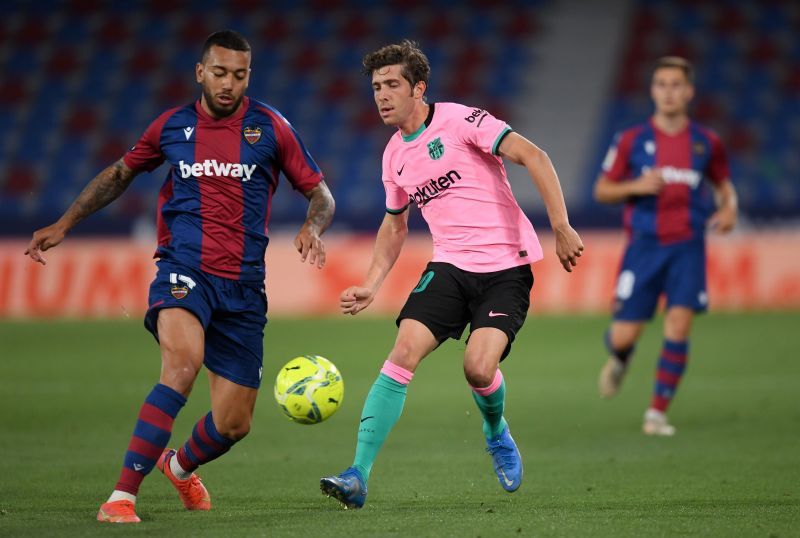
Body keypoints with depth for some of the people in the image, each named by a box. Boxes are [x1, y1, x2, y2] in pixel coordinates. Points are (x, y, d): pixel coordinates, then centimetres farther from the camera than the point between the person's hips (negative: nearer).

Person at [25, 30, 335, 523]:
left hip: (243, 287, 2)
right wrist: (64, 225, 20)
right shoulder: (172, 127, 7)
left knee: (234, 425, 3)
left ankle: (181, 465, 40)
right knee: (183, 364, -33)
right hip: (184, 271, -2)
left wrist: (312, 228, -15)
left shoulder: (270, 127, 3)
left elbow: (321, 195, 7)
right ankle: (122, 497, -32)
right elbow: (120, 174, 24)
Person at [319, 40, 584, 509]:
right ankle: (359, 475, -19)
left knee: (479, 367, -20)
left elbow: (533, 157, -16)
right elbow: (395, 225, 26)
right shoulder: (395, 156, 11)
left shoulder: (458, 120, -9)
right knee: (404, 352, -16)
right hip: (450, 266, 5)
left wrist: (561, 228, -22)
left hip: (506, 267, -5)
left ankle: (497, 433, 18)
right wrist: (371, 286, 14)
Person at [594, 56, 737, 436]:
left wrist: (729, 207, 0)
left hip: (687, 247, 1)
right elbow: (602, 190, 5)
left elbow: (723, 183, 21)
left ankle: (657, 413, -5)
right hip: (644, 246, 0)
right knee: (624, 336, -4)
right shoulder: (632, 141, 1)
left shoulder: (706, 142, 6)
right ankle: (619, 361, 36)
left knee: (679, 324, -15)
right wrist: (636, 186, -13)